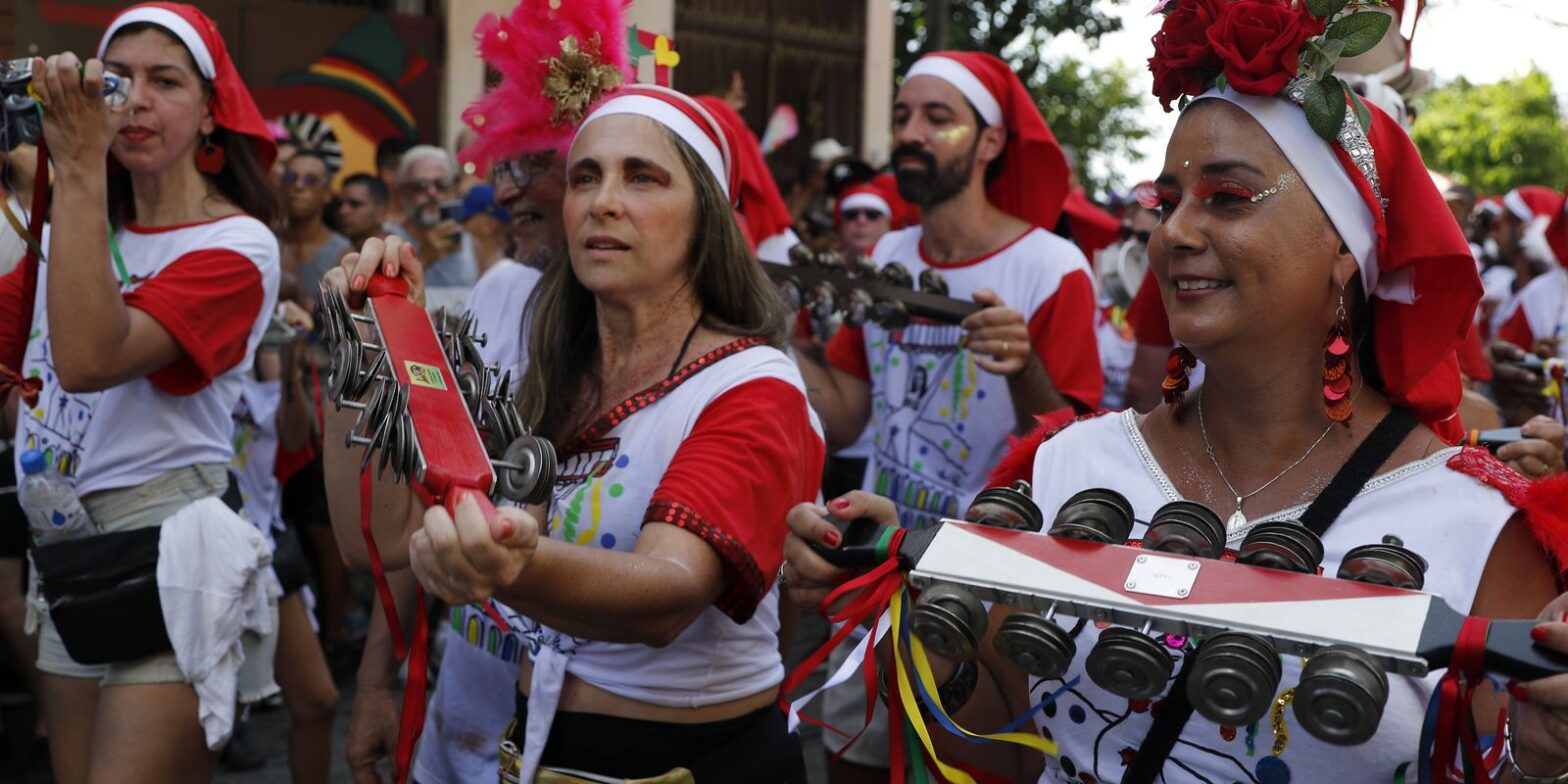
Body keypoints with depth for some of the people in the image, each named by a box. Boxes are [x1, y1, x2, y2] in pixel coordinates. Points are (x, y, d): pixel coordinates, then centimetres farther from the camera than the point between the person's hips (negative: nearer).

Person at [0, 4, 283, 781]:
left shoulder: (236, 246, -11)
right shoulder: (77, 229, 12)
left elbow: (90, 360, -26)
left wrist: (78, 166, -25)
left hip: (166, 549, -7)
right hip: (67, 550, 7)